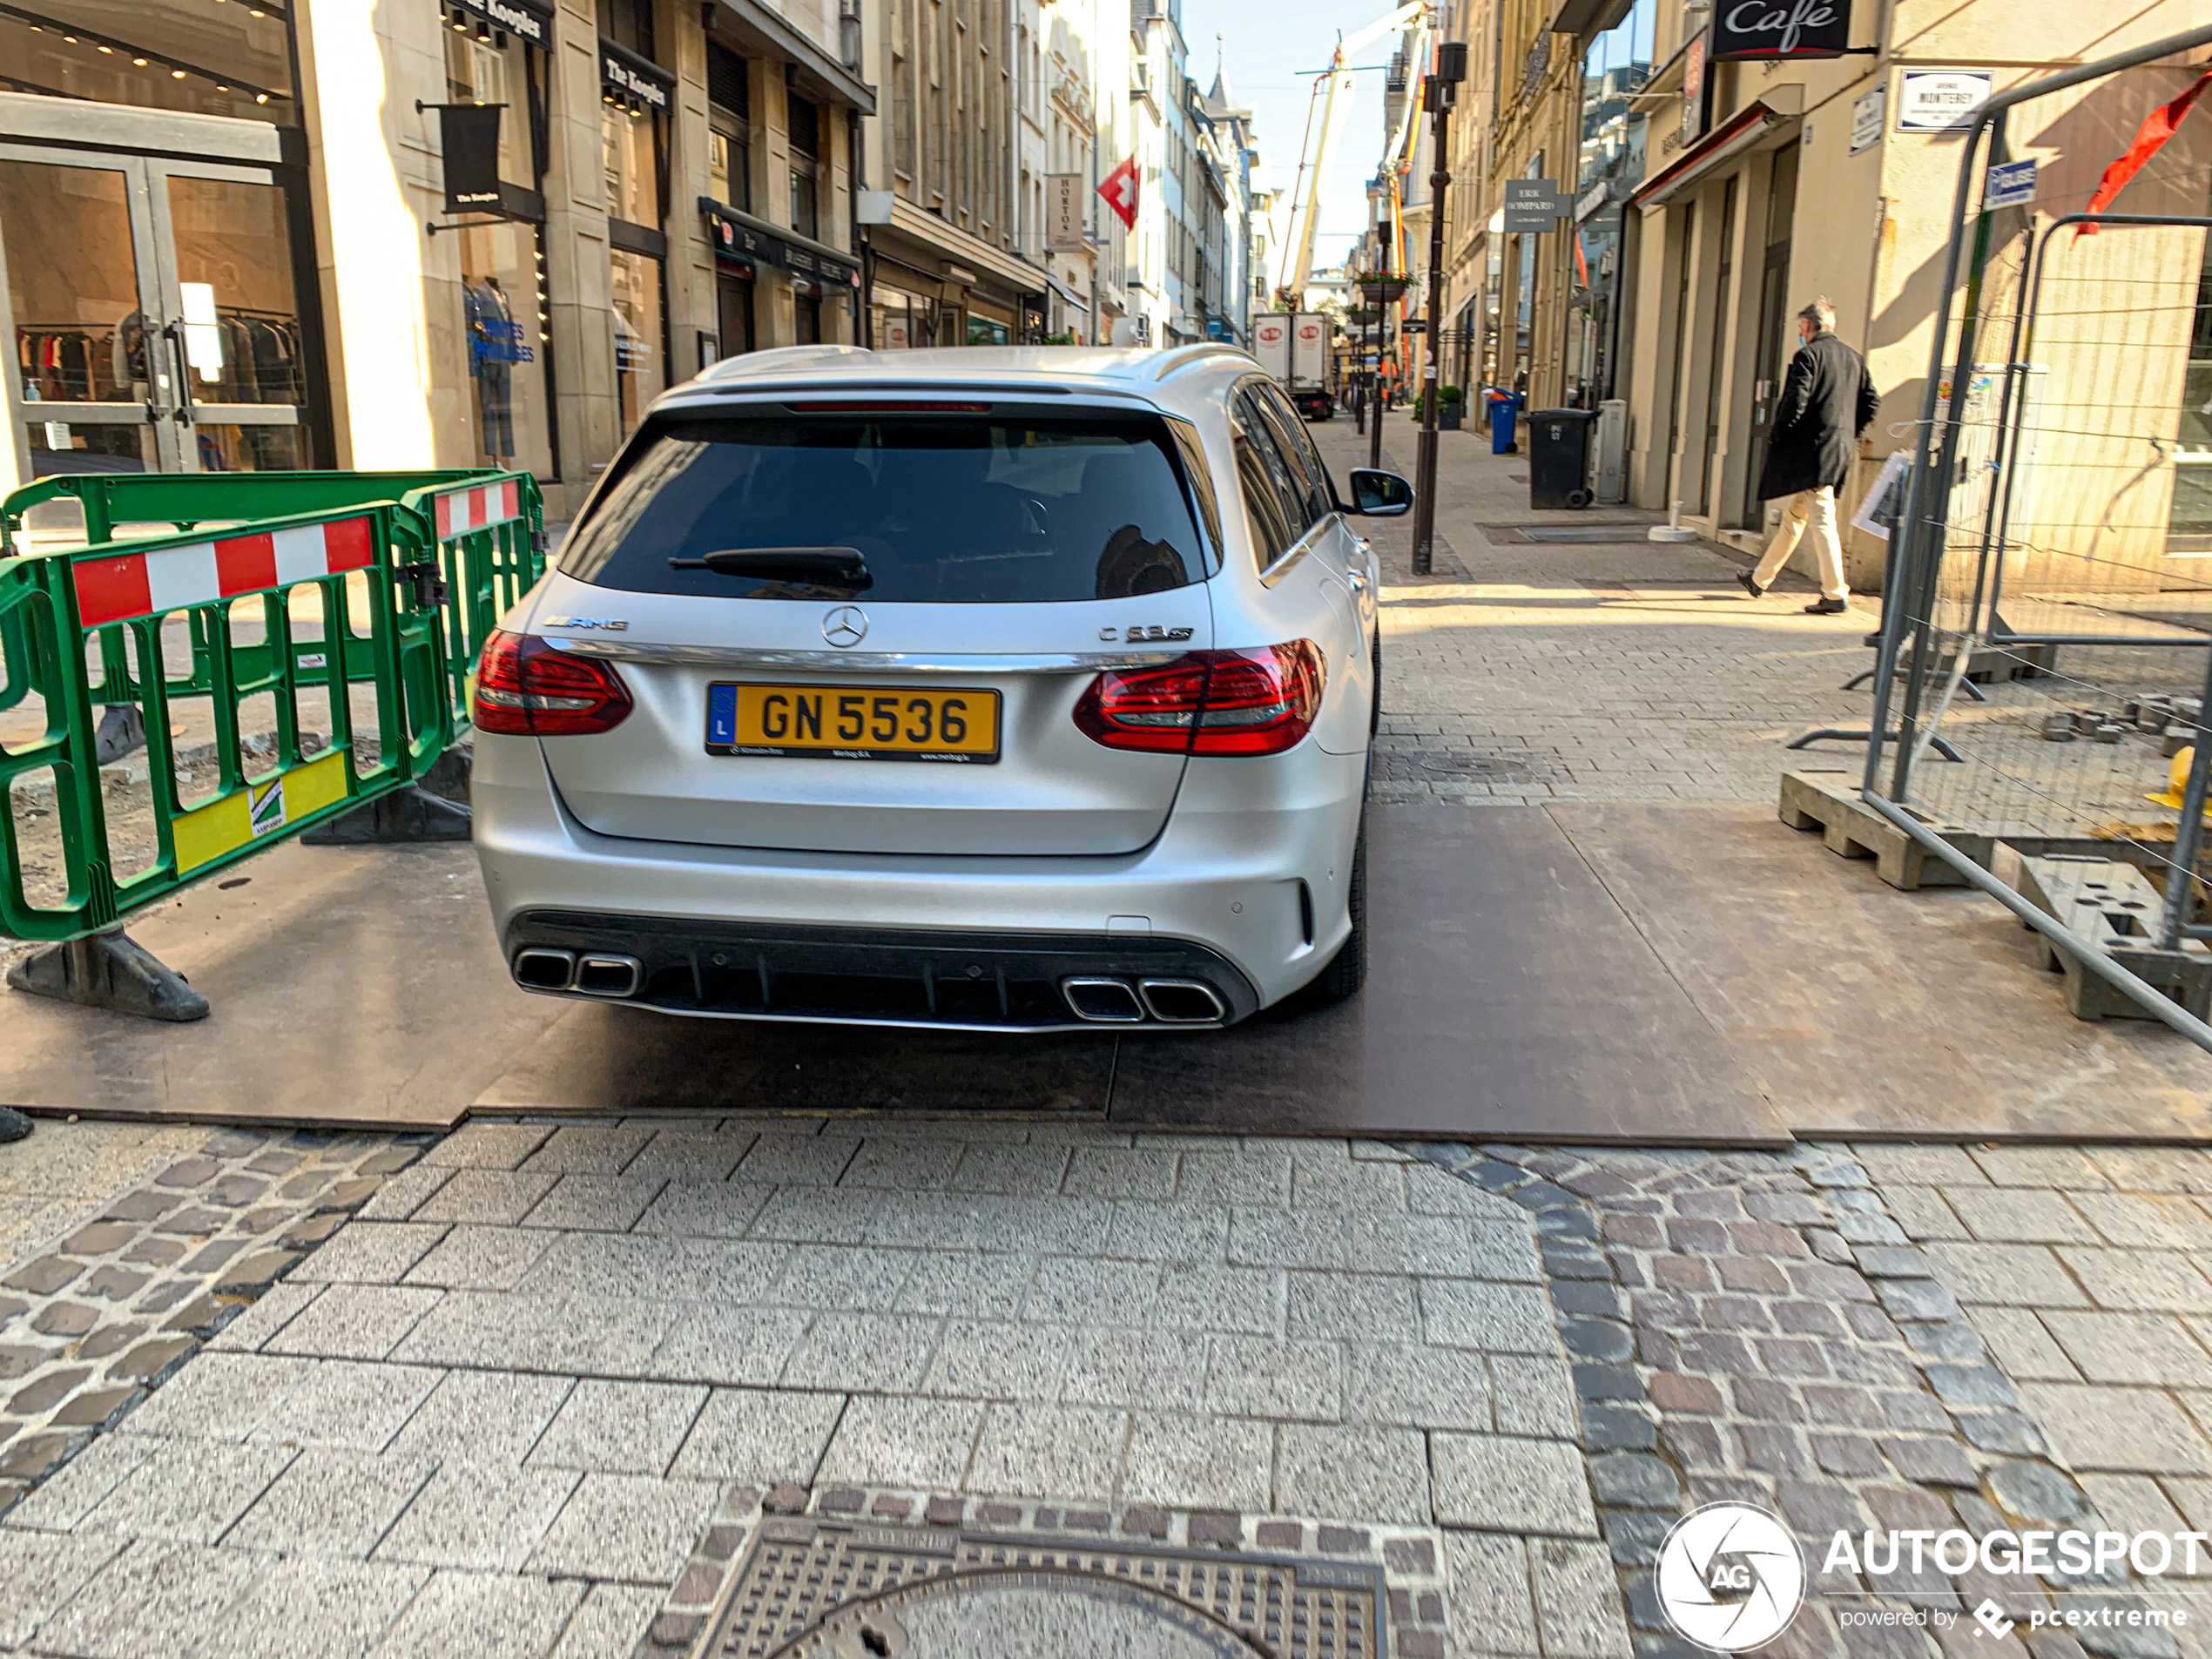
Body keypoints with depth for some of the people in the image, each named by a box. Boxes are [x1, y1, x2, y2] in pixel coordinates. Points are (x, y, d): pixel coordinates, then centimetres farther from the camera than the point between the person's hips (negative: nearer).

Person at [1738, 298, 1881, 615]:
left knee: (1822, 520, -9)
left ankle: (1835, 594, -12)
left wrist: (1777, 437, -7)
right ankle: (1760, 579, 28)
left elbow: (1795, 401, -19)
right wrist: (1848, 434, 19)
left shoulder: (1808, 355, -10)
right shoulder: (1854, 358, 13)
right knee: (1794, 517, 17)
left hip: (1811, 449, -8)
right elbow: (1872, 401, 12)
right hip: (1840, 452, 8)